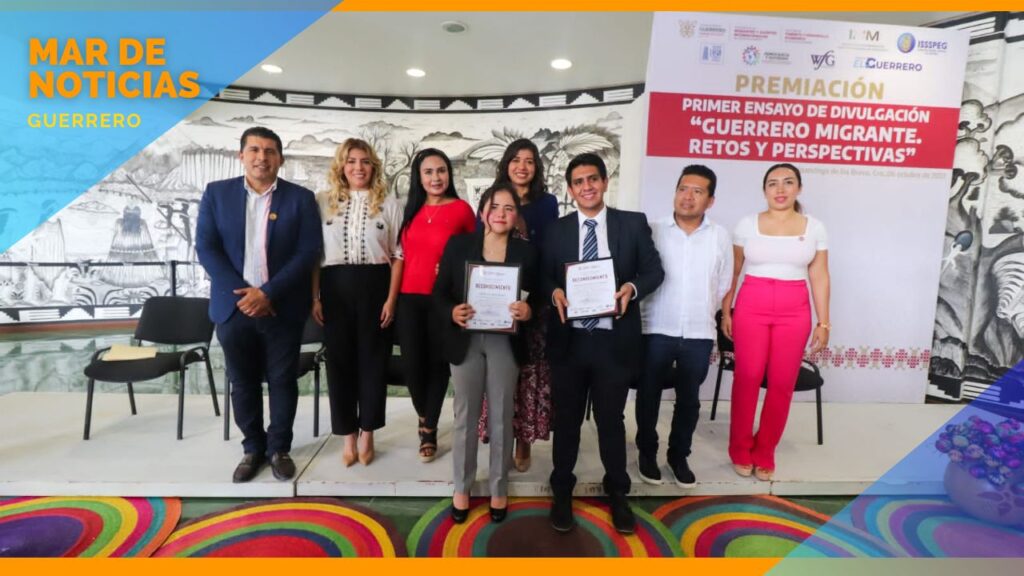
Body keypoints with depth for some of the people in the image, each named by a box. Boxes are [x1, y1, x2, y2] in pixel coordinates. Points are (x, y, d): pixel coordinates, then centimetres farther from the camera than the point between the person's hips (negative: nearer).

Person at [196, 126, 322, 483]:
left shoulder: (300, 198, 0)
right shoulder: (217, 193, 5)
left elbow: (308, 252, -7)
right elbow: (206, 247, -1)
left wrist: (268, 293, -15)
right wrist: (240, 294, -12)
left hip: (283, 308, -1)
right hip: (234, 306, 2)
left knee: (283, 381, 8)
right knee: (243, 383, 12)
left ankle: (279, 448, 26)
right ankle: (253, 448, 30)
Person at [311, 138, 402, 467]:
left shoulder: (388, 204, 3)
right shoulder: (324, 201, 6)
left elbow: (397, 255, 1)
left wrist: (391, 298, -5)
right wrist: (314, 296, 0)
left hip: (375, 286, -1)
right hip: (335, 287, 1)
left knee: (373, 359, 6)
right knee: (339, 359, 7)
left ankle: (367, 434, 23)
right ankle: (348, 435, 22)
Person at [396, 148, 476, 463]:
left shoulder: (462, 209, -2)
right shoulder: (411, 209, 9)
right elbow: (404, 253, 15)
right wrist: (392, 295, 9)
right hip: (409, 297, 3)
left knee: (437, 363, 7)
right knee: (411, 364, 5)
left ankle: (429, 429, 25)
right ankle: (424, 418, 34)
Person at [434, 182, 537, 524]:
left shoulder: (526, 252, 1)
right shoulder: (458, 245, 0)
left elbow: (536, 299, 2)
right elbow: (439, 291, 0)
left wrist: (528, 312, -20)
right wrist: (452, 312, -19)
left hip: (506, 342, 0)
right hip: (466, 341, 0)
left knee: (501, 417, 11)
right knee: (465, 416, 11)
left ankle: (499, 489, 30)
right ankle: (462, 488, 30)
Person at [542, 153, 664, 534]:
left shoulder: (634, 224, 3)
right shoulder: (556, 230, 6)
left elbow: (654, 270, 3)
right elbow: (543, 276, 5)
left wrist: (632, 287, -17)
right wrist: (555, 291, -17)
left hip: (614, 341, -1)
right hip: (568, 340, 1)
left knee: (611, 420, 15)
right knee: (566, 420, 15)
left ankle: (617, 494, 38)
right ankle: (562, 492, 36)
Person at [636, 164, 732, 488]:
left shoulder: (720, 237, 2)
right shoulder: (654, 231, -4)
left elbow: (723, 285, 9)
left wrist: (701, 314, 11)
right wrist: (652, 313, 1)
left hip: (699, 333, 2)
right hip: (656, 330, -1)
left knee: (689, 399, 14)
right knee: (649, 396, 10)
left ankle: (679, 455, 33)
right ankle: (647, 451, 30)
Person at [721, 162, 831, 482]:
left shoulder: (814, 227, 6)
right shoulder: (747, 224, 3)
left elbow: (819, 277, 7)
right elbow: (732, 272, 6)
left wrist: (823, 322, 5)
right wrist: (725, 311, 3)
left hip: (794, 311, 1)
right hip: (751, 307, -1)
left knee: (782, 383, 4)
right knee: (747, 378, -1)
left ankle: (764, 453, 22)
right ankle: (740, 450, 18)